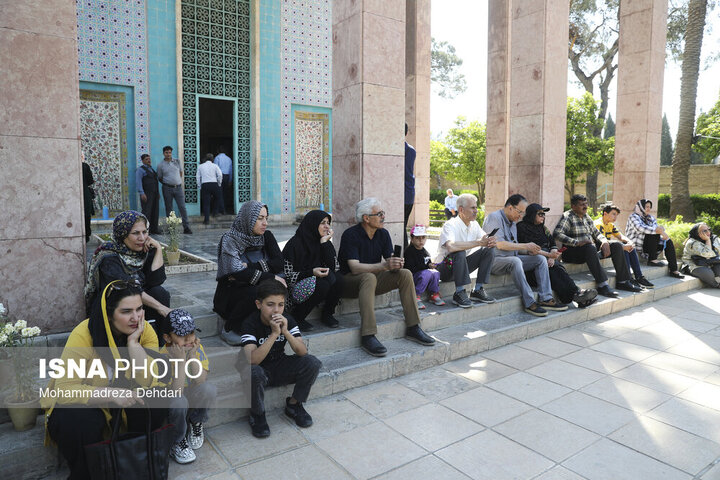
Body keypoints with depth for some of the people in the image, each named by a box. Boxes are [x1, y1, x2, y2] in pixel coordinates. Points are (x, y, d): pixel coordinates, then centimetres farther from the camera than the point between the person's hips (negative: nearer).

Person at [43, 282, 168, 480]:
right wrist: (112, 393, -39)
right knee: (78, 423, -34)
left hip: (126, 400, 3)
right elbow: (64, 389, -28)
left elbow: (145, 382, -23)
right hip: (84, 401, -3)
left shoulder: (145, 331, -16)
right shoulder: (84, 335, -26)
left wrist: (133, 342, -32)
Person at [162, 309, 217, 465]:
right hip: (168, 405, -3)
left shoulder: (197, 347, -12)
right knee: (179, 402, -37)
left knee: (209, 389, -29)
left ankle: (196, 424, 2)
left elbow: (201, 382, -21)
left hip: (192, 400, 3)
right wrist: (180, 361, -35)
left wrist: (193, 355, -28)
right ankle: (176, 442, -8)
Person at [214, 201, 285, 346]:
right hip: (230, 294, -4)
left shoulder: (266, 236, 4)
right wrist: (271, 277, -27)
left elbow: (279, 263, -8)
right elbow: (236, 271, -24)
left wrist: (249, 267, -19)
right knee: (255, 292, -35)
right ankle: (229, 330, -12)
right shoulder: (229, 239, -11)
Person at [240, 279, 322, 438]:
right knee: (253, 372, -38)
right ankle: (257, 414, -8)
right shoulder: (250, 324, -21)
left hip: (281, 368, 3)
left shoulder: (287, 321, -10)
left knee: (312, 363, -19)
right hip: (261, 369, -3)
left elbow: (302, 352, -19)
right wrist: (274, 334, -41)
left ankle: (294, 405, 3)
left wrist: (285, 332, -34)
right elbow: (252, 360, -34)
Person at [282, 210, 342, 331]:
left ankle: (327, 314, 0)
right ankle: (296, 318, -13)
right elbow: (287, 275, -14)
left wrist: (325, 242, -13)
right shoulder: (295, 244, -14)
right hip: (295, 288, -6)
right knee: (322, 284, -33)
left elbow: (333, 267, -7)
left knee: (338, 278, -21)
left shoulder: (323, 242, 5)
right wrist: (312, 272, -27)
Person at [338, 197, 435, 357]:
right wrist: (384, 266, -38)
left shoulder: (383, 234, 3)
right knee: (369, 277, -38)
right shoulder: (350, 235, -17)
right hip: (350, 281, -6)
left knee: (405, 274, -14)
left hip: (373, 279, 6)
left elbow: (389, 261, -1)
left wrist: (396, 264, -26)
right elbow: (355, 268, -27)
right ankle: (367, 336, -42)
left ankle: (413, 328, -12)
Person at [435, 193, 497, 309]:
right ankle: (459, 294, -26)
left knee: (489, 250, -9)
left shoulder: (474, 225, 3)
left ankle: (478, 290, -8)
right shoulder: (450, 225, -21)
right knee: (460, 252, -36)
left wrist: (491, 242, -26)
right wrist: (478, 242, -37)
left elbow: (485, 241, 0)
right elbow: (450, 246, -40)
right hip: (444, 268, -7)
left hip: (461, 265, 7)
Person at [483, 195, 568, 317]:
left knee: (540, 259, -5)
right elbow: (500, 244, -22)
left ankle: (545, 299, -11)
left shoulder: (513, 222, 19)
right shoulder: (494, 218, -11)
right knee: (515, 261, -37)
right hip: (495, 260, -9)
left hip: (512, 258, 9)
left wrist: (529, 250, 0)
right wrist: (525, 246, -15)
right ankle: (529, 303, -32)